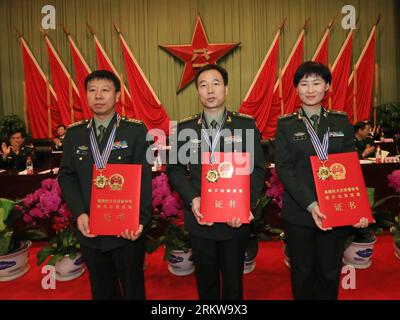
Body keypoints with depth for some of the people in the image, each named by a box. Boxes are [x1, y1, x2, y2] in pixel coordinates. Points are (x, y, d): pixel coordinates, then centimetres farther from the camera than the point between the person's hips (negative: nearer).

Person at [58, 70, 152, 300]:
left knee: (133, 288, 15)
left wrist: (140, 219, -20)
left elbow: (144, 177, -10)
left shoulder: (136, 130, -5)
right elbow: (67, 176, 5)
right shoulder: (74, 133, 6)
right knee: (101, 290, 20)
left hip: (128, 229, -3)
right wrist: (79, 213, -8)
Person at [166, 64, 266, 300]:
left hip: (236, 219, -1)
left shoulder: (247, 124, -2)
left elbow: (258, 169, -2)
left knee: (233, 280, 17)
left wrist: (246, 205, -15)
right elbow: (175, 169, 3)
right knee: (206, 281, 19)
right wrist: (192, 199, -13)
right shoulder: (184, 128, 2)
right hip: (200, 218, 1)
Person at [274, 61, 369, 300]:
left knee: (330, 271, 14)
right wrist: (310, 204, -19)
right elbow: (284, 168, -9)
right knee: (302, 271, 14)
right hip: (299, 212, -1)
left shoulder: (341, 121, 6)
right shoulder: (286, 124, -1)